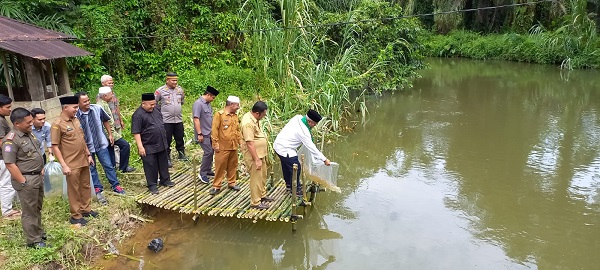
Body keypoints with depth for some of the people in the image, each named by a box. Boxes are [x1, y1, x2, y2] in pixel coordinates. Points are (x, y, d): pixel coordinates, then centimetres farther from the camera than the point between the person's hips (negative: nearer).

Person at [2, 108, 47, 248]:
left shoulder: (29, 133, 7)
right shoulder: (11, 140, -20)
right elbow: (10, 164, -22)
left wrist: (41, 170, 16)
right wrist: (23, 182, -19)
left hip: (38, 177, 9)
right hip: (26, 180, -9)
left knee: (37, 208, 21)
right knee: (29, 211, 4)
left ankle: (39, 232, 37)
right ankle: (33, 241, 15)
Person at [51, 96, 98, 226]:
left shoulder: (76, 120, 7)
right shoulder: (57, 124, -16)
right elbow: (55, 147, -16)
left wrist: (88, 154, 15)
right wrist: (64, 165, -18)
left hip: (83, 161, 7)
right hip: (72, 164, -7)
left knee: (86, 186, 17)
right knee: (74, 190, 5)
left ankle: (86, 209, 33)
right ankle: (75, 216, 18)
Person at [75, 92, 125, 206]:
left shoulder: (97, 109, -11)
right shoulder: (75, 116, -19)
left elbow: (105, 120, 7)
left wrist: (110, 134, 8)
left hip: (101, 143, 2)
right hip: (87, 147, -1)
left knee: (108, 165, 8)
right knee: (91, 169, 12)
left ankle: (116, 186, 21)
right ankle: (98, 189, 26)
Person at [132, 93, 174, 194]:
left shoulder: (155, 110, 7)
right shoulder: (138, 115, -16)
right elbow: (136, 132, -18)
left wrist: (164, 140, 21)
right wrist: (140, 146, -21)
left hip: (161, 144, 7)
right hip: (149, 147, -7)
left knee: (163, 164, 17)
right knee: (151, 166, 4)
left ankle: (165, 180, 31)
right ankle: (152, 185, 16)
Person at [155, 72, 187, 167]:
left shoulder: (180, 89, 4)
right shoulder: (160, 90, -10)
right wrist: (161, 110, 3)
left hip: (179, 119, 4)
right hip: (166, 120, -4)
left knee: (180, 138, 14)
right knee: (167, 140, 3)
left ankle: (181, 154, 31)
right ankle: (167, 158, 14)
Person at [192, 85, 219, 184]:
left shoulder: (207, 103, 10)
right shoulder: (198, 104, -18)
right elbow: (196, 119, -21)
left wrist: (213, 129, 20)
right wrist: (199, 134, -22)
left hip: (209, 133, 9)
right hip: (203, 134, -9)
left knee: (211, 151, 14)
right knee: (208, 152, -9)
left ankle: (208, 170, 28)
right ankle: (202, 173, 3)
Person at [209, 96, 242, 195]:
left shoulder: (235, 115, 9)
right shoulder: (219, 114, -11)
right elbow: (214, 130, -12)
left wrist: (240, 141, 13)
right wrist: (215, 144, -14)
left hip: (234, 147, 6)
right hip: (223, 147, -6)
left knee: (232, 166, 14)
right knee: (220, 167, 1)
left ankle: (231, 183, 29)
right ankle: (216, 186, 11)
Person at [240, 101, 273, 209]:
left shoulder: (254, 118, 4)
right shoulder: (248, 123, -27)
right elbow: (250, 143, -28)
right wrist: (257, 160, -26)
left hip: (260, 153, 10)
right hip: (253, 155, -10)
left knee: (263, 176, 21)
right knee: (256, 178, 0)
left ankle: (262, 195, 38)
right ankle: (255, 202, 12)